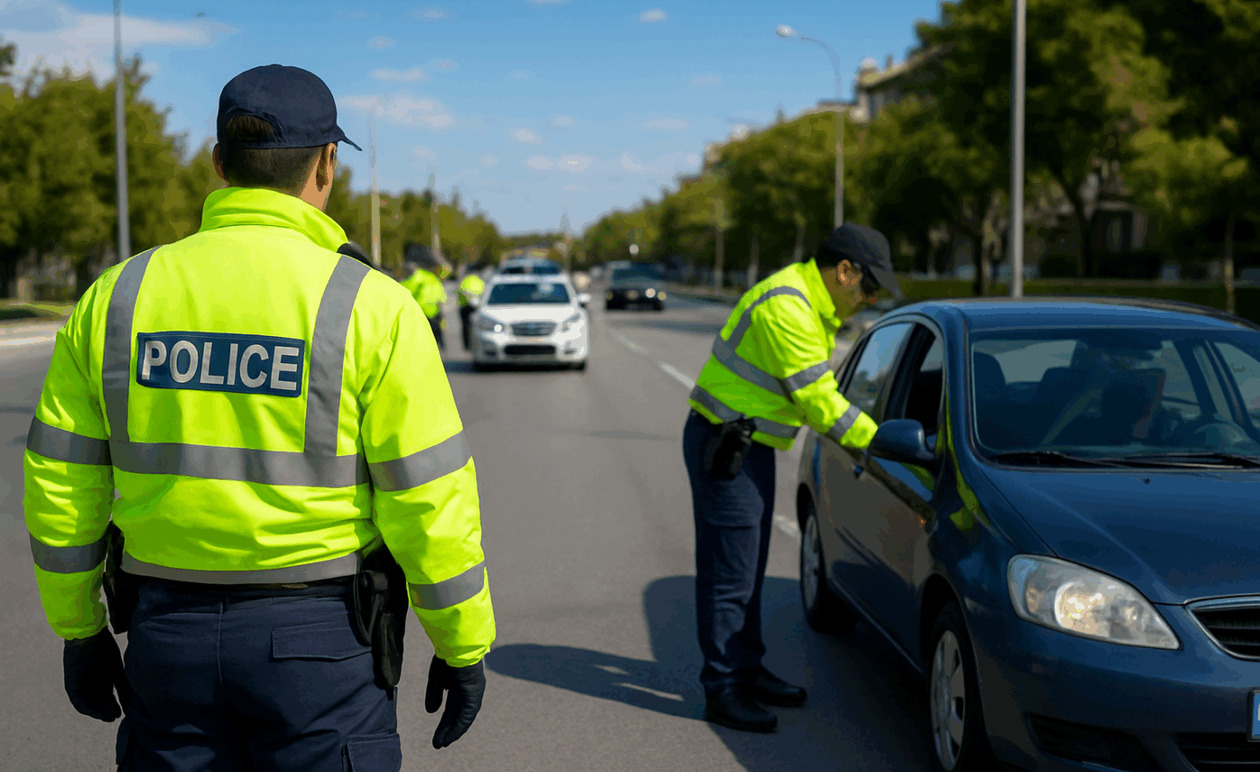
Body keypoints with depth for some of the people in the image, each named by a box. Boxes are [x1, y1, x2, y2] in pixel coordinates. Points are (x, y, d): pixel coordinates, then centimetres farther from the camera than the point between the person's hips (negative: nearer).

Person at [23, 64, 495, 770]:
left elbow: (60, 482, 5)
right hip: (320, 634, -3)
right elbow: (429, 498, -11)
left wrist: (79, 630, 16)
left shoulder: (118, 296, 1)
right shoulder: (369, 305, -11)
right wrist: (466, 647, 0)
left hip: (168, 632, 4)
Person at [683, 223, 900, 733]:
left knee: (748, 567, 18)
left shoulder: (814, 304, 10)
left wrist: (870, 437, 9)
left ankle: (747, 669, 29)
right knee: (728, 572, -4)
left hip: (751, 446, 10)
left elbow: (816, 393, 16)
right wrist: (879, 442, -15)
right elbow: (817, 401, -23)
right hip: (724, 447, -10)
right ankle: (723, 690, 4)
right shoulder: (787, 308, -24)